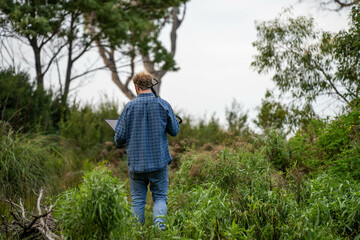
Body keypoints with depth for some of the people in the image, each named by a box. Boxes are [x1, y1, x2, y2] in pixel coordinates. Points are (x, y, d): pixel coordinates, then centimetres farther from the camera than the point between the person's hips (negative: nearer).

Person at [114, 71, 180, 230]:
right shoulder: (163, 105, -3)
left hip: (136, 162, 0)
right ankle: (159, 220, -13)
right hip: (159, 161, 0)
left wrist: (118, 142, 19)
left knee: (138, 199, 11)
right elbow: (174, 131, 5)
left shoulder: (130, 106, -5)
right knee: (160, 196, 10)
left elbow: (120, 137, -4)